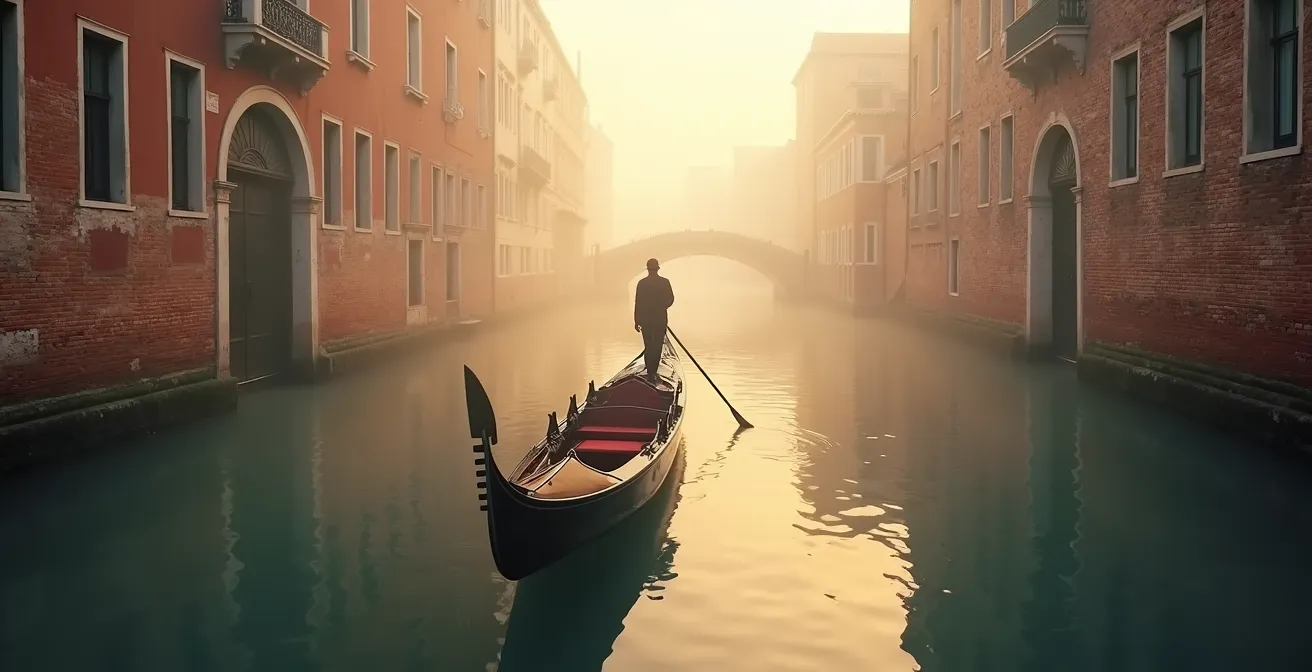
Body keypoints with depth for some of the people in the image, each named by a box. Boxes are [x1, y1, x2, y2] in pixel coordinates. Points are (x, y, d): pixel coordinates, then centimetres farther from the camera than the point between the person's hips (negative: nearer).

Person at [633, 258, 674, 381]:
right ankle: (652, 372, -5)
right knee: (657, 346, 4)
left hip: (645, 319, 1)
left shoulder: (642, 283, -6)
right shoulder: (665, 282, -6)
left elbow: (637, 303, -6)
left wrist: (636, 321, 1)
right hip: (661, 319, -1)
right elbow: (670, 300, 0)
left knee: (648, 346, 13)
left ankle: (650, 372, 17)